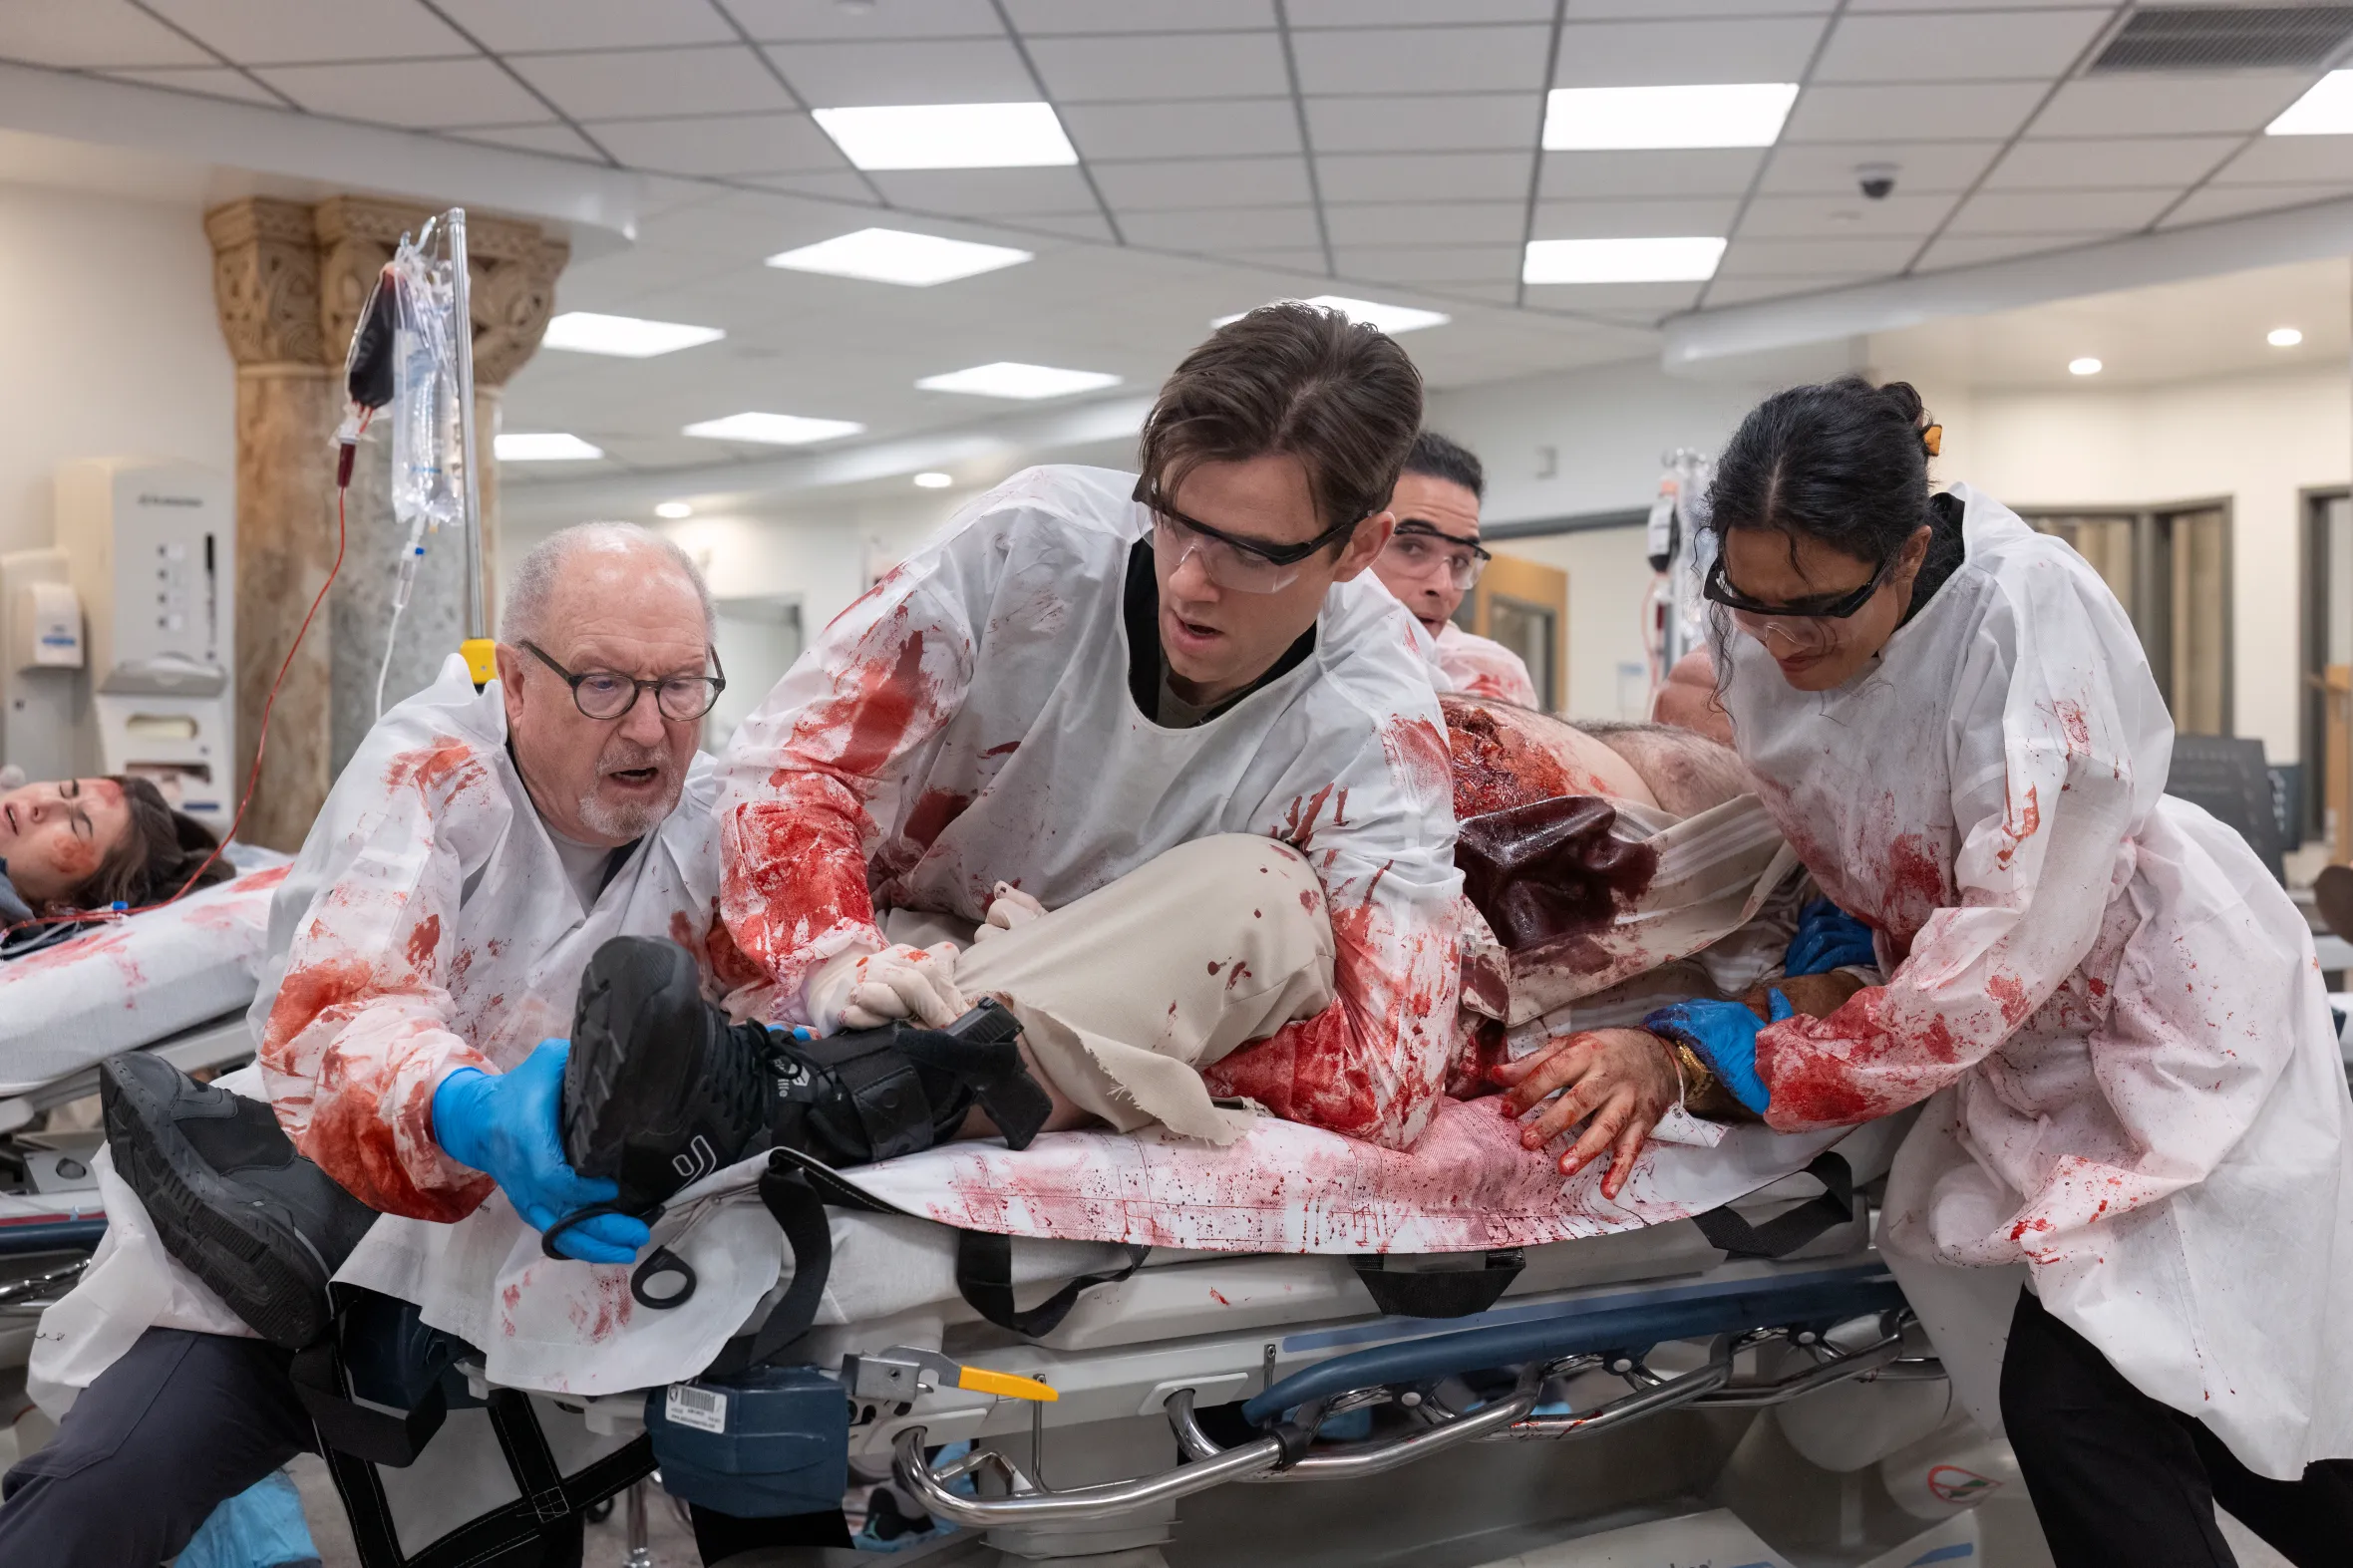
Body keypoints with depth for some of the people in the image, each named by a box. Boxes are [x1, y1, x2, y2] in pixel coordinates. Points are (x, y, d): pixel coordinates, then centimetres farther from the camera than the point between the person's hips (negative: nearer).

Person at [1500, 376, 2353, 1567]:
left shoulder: (2027, 608, -28)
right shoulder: (1755, 631, -10)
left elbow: (2019, 932, -30)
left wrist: (1779, 1067, -29)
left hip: (2161, 1018, -6)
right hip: (2014, 1040, 6)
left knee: (2080, 1405, -16)